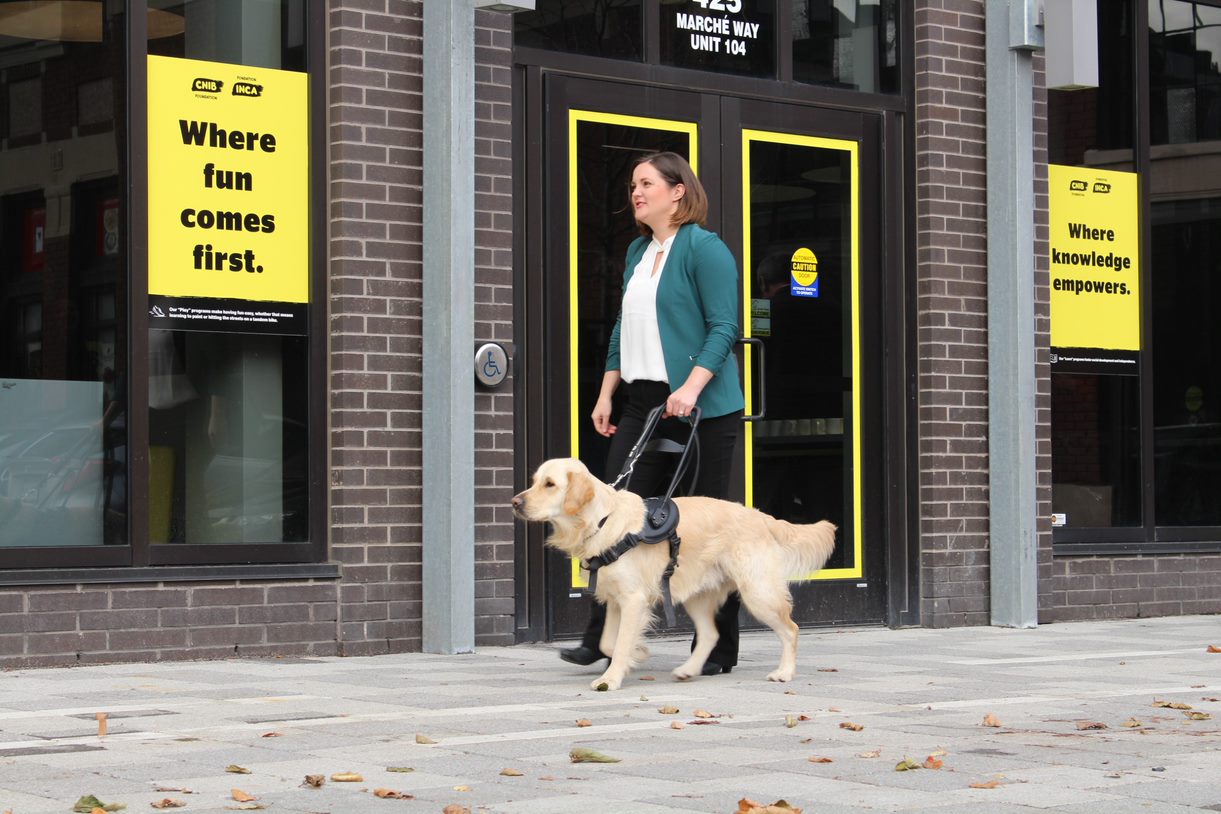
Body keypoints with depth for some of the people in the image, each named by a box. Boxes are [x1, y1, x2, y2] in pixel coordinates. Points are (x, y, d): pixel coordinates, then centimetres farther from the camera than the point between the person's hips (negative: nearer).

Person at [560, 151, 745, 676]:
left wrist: (691, 387, -25)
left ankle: (719, 650, 8)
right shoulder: (637, 252, 17)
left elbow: (723, 328, -14)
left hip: (703, 409, -7)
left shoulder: (704, 249, -8)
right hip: (643, 404, 8)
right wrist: (607, 392, 16)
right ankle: (603, 638, 1)